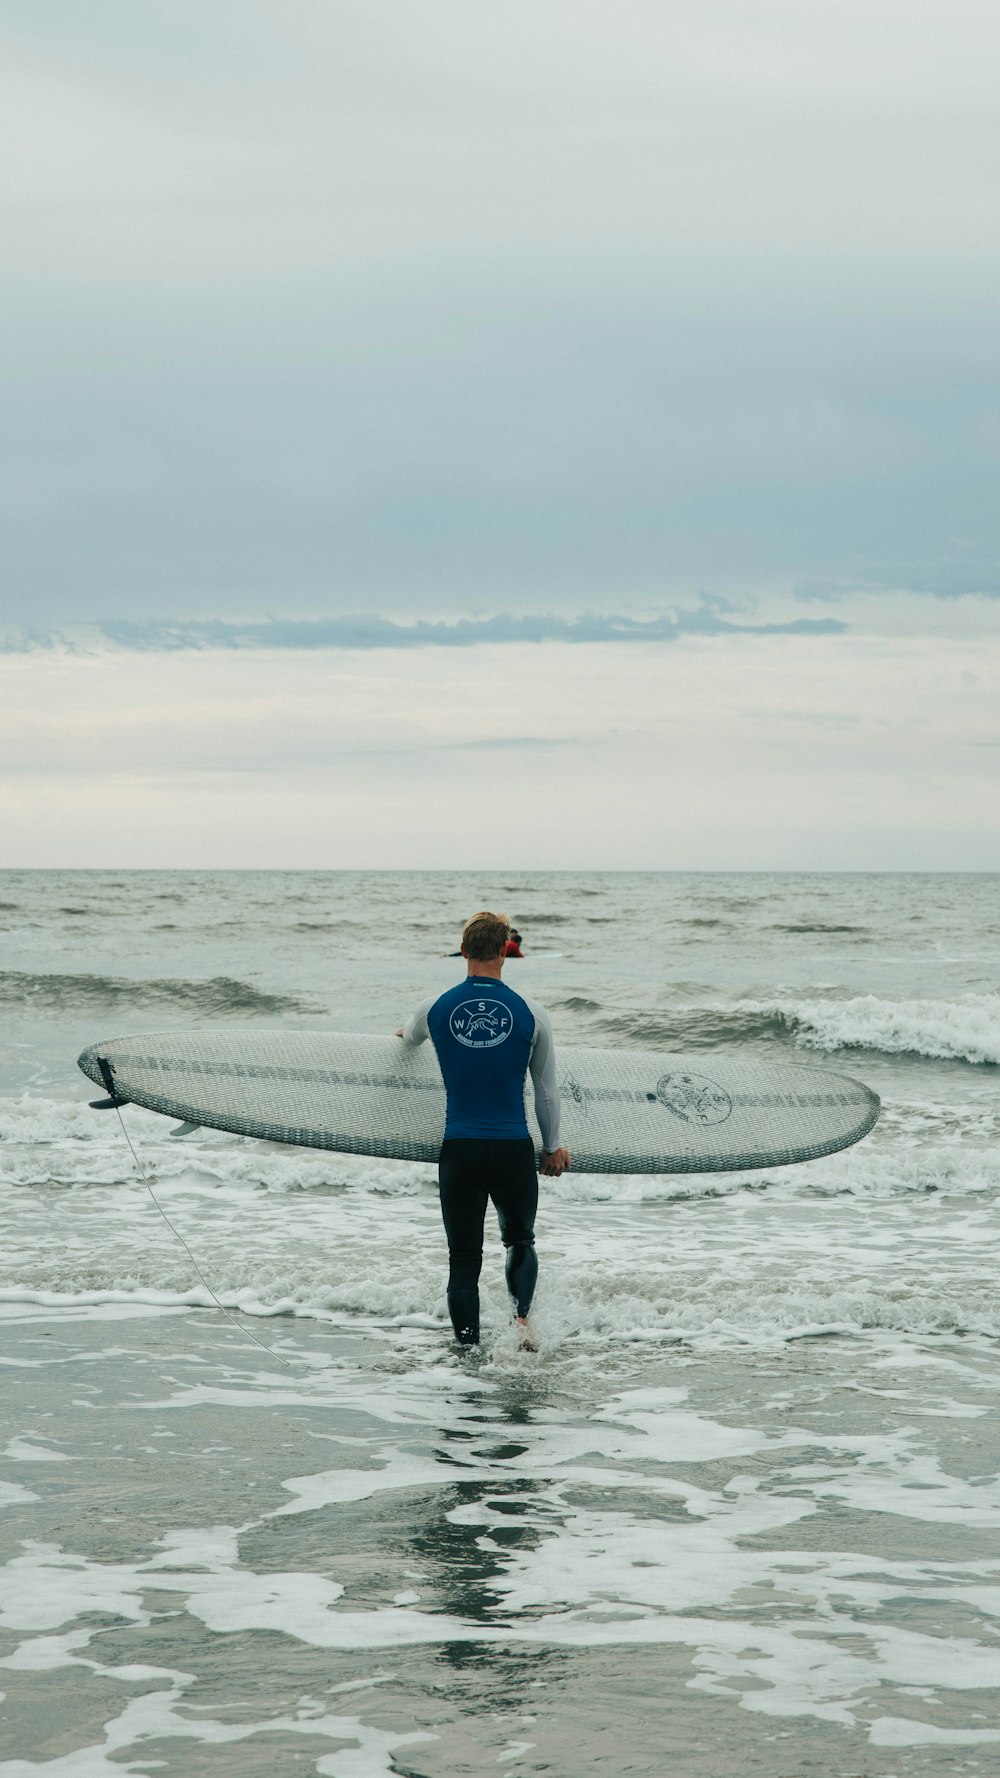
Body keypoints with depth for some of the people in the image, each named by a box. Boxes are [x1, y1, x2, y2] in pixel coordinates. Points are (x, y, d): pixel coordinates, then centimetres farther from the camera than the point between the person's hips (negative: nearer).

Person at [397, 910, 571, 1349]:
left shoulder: (435, 1007, 0)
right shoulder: (531, 1014, -2)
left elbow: (409, 1038, 26)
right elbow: (547, 1090, 8)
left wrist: (405, 1032, 51)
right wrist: (553, 1147, 21)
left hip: (459, 1149, 0)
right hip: (514, 1149, 0)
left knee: (463, 1259, 7)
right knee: (519, 1240, 21)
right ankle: (522, 1314, -4)